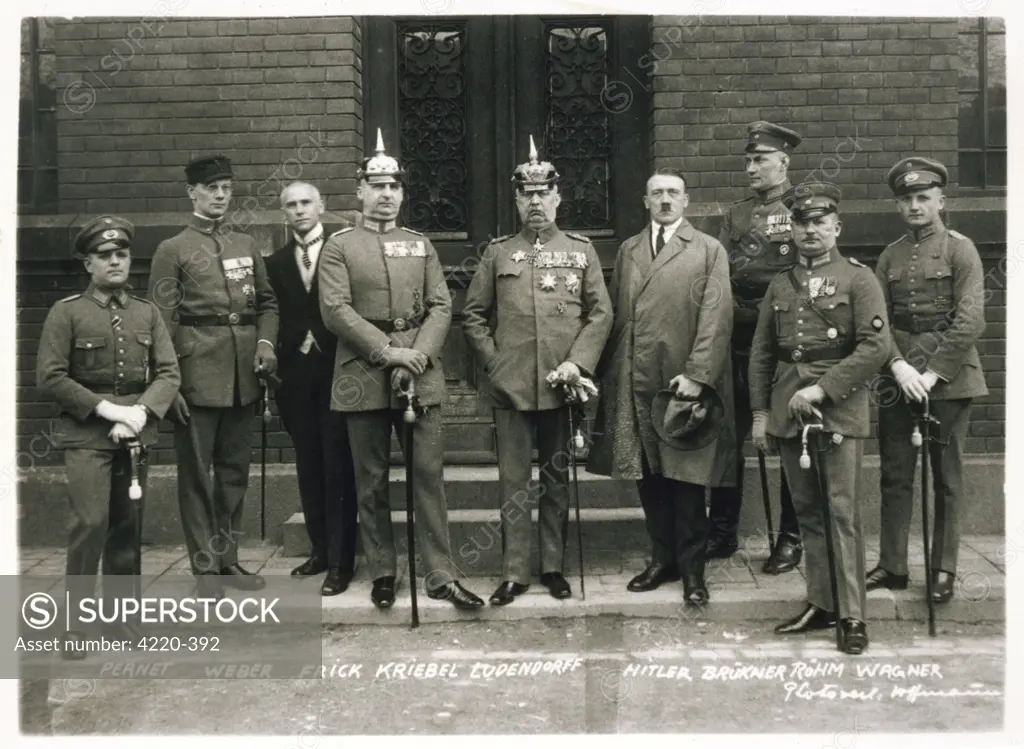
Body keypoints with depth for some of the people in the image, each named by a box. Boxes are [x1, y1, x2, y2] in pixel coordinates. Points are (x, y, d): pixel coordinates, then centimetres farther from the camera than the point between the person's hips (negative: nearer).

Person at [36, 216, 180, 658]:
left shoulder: (146, 312, 9)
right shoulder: (66, 312, 0)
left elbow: (168, 372, 4)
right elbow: (50, 376, -5)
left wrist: (140, 411, -12)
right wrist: (104, 408, -13)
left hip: (135, 434, 3)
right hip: (86, 435, -3)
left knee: (128, 526, 6)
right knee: (90, 522, -12)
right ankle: (75, 622, 0)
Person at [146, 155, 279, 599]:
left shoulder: (247, 245, 15)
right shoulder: (173, 250, 1)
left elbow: (266, 302, 18)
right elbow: (161, 321, -4)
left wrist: (266, 342, -2)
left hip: (243, 376, 5)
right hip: (198, 375, -4)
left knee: (235, 471, 10)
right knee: (196, 473, 1)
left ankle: (228, 560, 21)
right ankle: (205, 568, 10)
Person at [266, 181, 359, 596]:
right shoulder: (275, 263, 12)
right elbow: (274, 319, 10)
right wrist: (273, 367, 1)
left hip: (337, 371, -4)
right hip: (296, 375, 4)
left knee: (338, 468, -2)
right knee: (309, 467, 10)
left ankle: (341, 562, 3)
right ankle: (320, 549, 22)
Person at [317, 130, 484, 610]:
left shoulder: (421, 245, 14)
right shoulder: (339, 246, 5)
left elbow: (440, 308, 6)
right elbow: (336, 310, -6)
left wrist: (418, 356, -11)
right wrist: (388, 351, -14)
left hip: (421, 376, 2)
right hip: (364, 378, -2)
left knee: (429, 475, 1)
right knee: (371, 481, 6)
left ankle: (440, 575, 7)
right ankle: (382, 574, 18)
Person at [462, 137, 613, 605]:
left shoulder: (582, 250, 7)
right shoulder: (498, 253, 7)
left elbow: (601, 313, 4)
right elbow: (473, 315, 9)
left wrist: (577, 362, -8)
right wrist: (492, 363, -1)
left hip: (561, 387, 0)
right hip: (510, 386, 0)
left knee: (557, 479, 9)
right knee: (514, 482, 3)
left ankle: (554, 567, 20)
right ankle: (514, 573, 11)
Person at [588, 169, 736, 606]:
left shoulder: (709, 250, 3)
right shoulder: (627, 251, 15)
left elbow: (716, 318, -5)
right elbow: (615, 315, 11)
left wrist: (696, 374, -14)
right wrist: (610, 375, 3)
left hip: (685, 383, -4)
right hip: (634, 384, 4)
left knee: (687, 479, 1)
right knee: (648, 476, 9)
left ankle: (692, 568, 12)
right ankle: (662, 559, 22)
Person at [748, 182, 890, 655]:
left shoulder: (858, 279, 1)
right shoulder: (779, 286, 14)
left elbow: (876, 346, -10)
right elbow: (761, 353, 15)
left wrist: (822, 388, -15)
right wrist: (760, 412, 9)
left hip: (839, 409, -4)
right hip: (788, 414, 5)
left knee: (840, 510, -5)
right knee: (807, 511, 9)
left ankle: (852, 615, 1)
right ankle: (821, 604, 18)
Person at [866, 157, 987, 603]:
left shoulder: (959, 249, -2)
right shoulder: (890, 257, 10)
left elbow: (970, 320, -10)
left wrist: (933, 373, -15)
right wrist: (898, 366, -13)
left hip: (947, 377, -3)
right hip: (897, 377, 4)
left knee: (947, 477, 5)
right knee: (894, 476, 7)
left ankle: (944, 569, 15)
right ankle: (892, 566, 16)